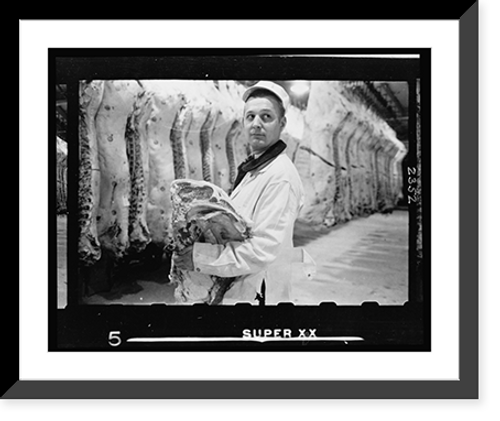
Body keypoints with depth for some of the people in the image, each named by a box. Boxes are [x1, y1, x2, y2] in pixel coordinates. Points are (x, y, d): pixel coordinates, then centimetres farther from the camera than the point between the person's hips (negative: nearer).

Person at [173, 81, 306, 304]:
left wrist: (200, 257, -24)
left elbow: (263, 250, -27)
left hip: (255, 294, -9)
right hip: (236, 289, 9)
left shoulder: (281, 177, -21)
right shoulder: (252, 170, 10)